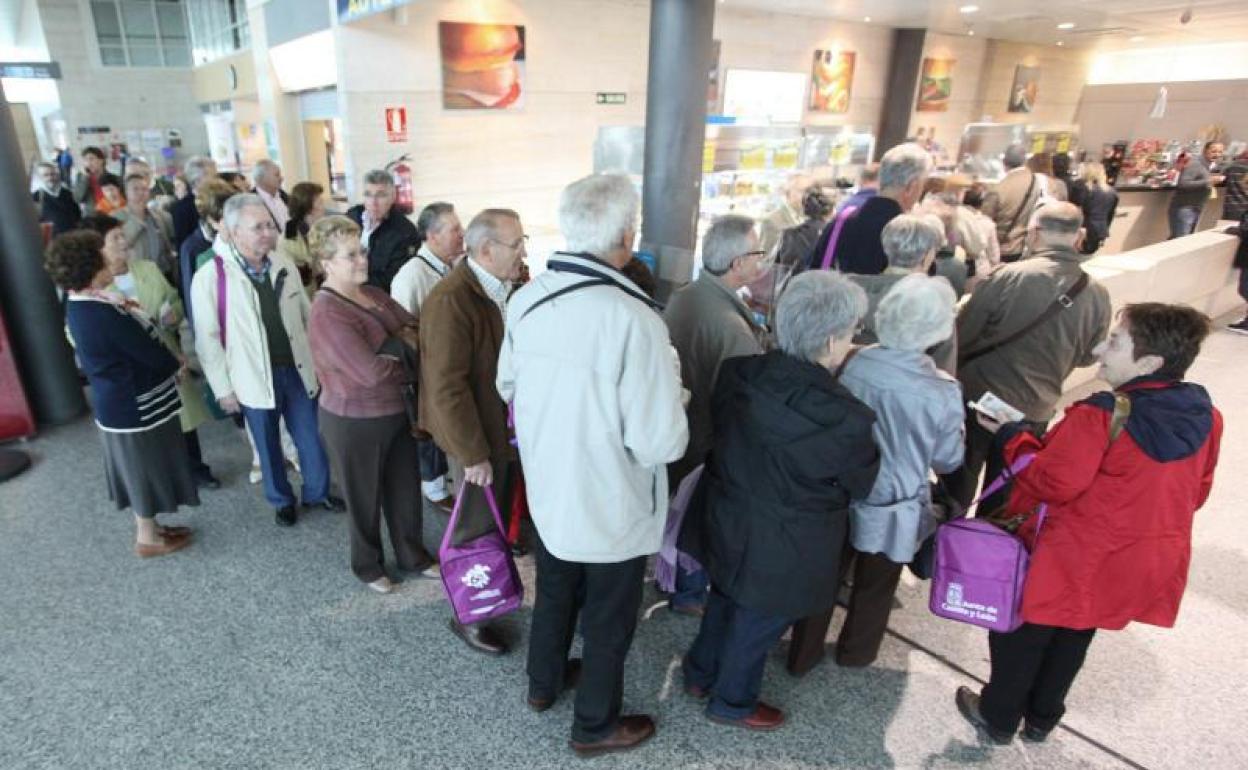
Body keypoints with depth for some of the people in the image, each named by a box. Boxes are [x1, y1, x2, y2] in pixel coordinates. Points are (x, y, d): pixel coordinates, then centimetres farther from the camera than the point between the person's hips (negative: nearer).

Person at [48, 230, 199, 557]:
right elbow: (151, 353, -20)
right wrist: (177, 365, -2)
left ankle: (147, 526, 38)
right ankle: (148, 538, 24)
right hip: (134, 405, -9)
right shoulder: (104, 314, -28)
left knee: (139, 469, 22)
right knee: (146, 469, 8)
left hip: (116, 401, 9)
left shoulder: (78, 306, 1)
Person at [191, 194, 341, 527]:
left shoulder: (285, 266, 0)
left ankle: (317, 492, 36)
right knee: (268, 447, 14)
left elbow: (307, 318, 8)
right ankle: (282, 500, 36)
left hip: (297, 370, 3)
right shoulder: (210, 277, -13)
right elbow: (208, 339, -9)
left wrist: (317, 362, 9)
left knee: (312, 439, 13)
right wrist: (223, 388, -7)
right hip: (255, 378, -3)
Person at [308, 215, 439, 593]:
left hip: (395, 411, 7)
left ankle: (414, 557, 40)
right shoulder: (327, 313, -23)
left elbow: (416, 326, 5)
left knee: (405, 489, 19)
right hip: (354, 421, -7)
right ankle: (368, 566, 38)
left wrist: (400, 342, -16)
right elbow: (371, 371, -29)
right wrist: (409, 359, -12)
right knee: (365, 497, 14)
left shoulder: (373, 294, 2)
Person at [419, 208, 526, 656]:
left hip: (511, 427, 7)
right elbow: (447, 386, -24)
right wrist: (473, 454, -21)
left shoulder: (509, 287, 0)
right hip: (481, 435, -7)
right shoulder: (451, 300, -24)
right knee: (478, 527, 9)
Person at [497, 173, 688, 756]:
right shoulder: (635, 319, -30)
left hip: (546, 490, 6)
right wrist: (669, 398, -7)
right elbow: (661, 443, -27)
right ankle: (595, 727, 41)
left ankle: (543, 683, 53)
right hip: (612, 507, -6)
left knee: (554, 595, 29)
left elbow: (508, 386, 8)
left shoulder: (525, 299, -8)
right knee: (608, 623, 18)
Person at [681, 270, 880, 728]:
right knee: (757, 623, 19)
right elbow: (862, 484, -11)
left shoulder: (739, 373, -15)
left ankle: (699, 674, 51)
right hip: (782, 549, -5)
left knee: (725, 600, 29)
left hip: (727, 521, 6)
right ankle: (732, 702, 44)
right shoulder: (845, 419, -29)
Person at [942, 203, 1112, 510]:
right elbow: (1087, 356, 8)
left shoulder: (1007, 276, -18)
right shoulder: (1097, 295, -6)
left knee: (957, 489, 16)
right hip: (1035, 410, 3)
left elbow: (961, 338, -12)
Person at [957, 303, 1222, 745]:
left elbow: (1050, 482, -23)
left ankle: (997, 718, 36)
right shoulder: (1206, 417, -6)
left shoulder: (1098, 416, -29)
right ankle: (1041, 718, 46)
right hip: (1147, 562, 7)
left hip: (1075, 560, -7)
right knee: (1073, 640, 27)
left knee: (1022, 635, 17)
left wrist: (1009, 435, -10)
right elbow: (1196, 492, 7)